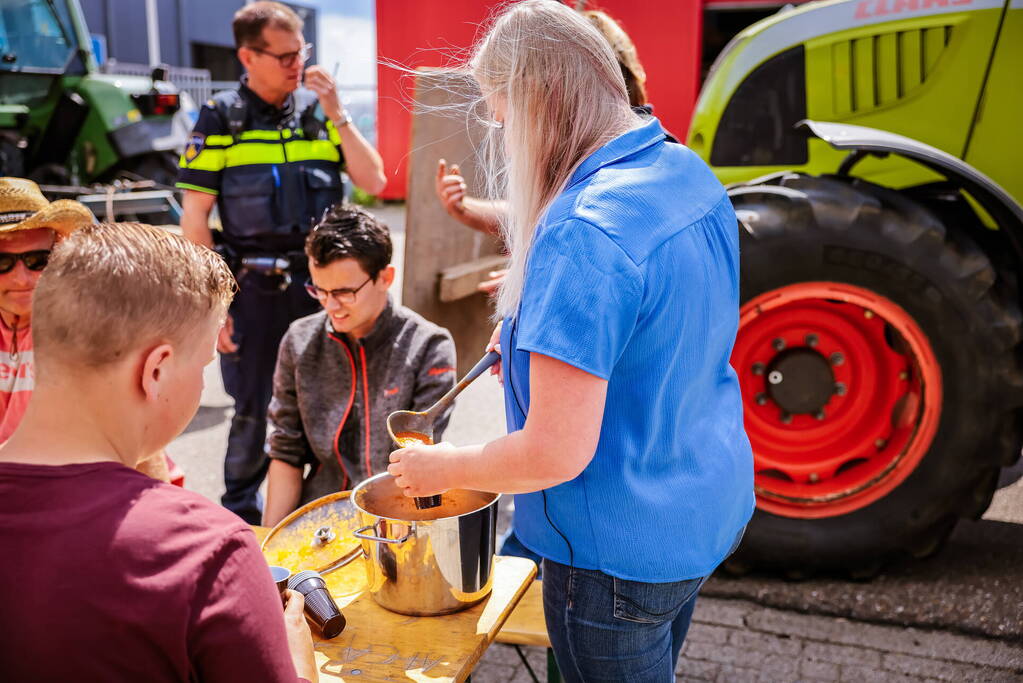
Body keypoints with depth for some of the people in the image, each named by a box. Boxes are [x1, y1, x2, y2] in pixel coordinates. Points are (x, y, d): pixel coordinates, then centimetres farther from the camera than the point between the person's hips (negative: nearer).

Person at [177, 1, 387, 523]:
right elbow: (194, 217, -3)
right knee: (252, 410, 7)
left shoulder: (320, 110, 8)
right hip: (253, 287, -2)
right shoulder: (221, 119, -1)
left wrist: (337, 114, -7)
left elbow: (373, 182, 2)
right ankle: (240, 517, 25)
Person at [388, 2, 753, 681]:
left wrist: (443, 466, -12)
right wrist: (535, 329, 10)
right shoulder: (690, 173, -1)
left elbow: (556, 455, -29)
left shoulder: (584, 235, -31)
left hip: (623, 550, -8)